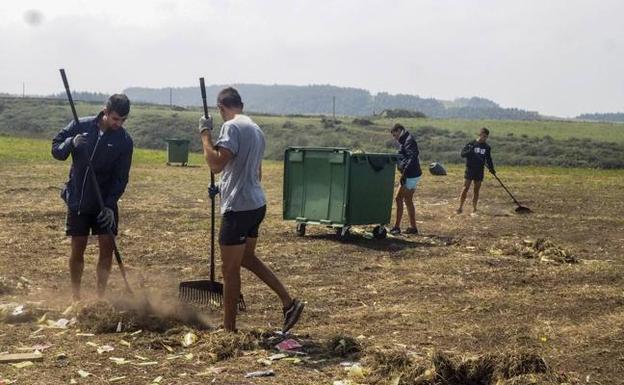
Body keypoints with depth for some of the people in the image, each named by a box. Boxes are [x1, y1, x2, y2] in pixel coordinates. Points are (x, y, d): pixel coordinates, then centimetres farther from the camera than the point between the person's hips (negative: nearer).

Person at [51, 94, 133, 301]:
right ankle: (76, 297, 20)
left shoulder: (124, 140, -8)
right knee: (77, 249, 4)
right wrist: (71, 143, -23)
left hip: (105, 203, 0)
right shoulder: (81, 126, -6)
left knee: (107, 247, -3)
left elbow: (121, 177, -8)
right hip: (77, 200, 0)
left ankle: (100, 296, 10)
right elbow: (56, 150, -1)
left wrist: (110, 204, -18)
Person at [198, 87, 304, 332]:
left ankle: (228, 329, 12)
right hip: (256, 204, 9)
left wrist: (205, 133, -12)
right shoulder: (256, 129, 14)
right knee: (247, 258, 22)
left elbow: (216, 164, -23)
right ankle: (289, 303, 18)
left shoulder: (232, 127, -14)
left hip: (238, 208, -9)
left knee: (230, 269, 2)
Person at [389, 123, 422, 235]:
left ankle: (396, 227, -4)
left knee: (398, 198, -7)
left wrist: (404, 173, -27)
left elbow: (412, 158, -24)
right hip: (413, 175, 10)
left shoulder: (409, 141, -13)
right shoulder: (405, 141, 18)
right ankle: (413, 227, 19)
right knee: (408, 200, 14)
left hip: (410, 175, -10)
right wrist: (404, 173, 15)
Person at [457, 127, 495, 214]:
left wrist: (491, 168, 1)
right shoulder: (471, 144, -3)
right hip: (470, 169, -3)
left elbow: (489, 159, 15)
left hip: (480, 171, 4)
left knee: (476, 190, 7)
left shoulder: (487, 147, 8)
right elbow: (462, 153, -8)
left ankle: (474, 208, 15)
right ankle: (460, 207, -9)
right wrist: (469, 152, -27)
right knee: (465, 188, -10)